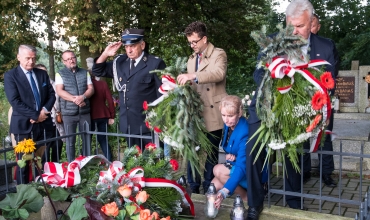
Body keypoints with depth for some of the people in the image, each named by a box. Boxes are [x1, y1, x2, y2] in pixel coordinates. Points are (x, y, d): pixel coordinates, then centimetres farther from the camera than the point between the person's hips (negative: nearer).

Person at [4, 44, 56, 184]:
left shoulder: (42, 74, 11)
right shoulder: (10, 75, -4)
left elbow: (52, 94, 9)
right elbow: (15, 101, -13)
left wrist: (45, 110, -10)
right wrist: (36, 115, -16)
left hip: (44, 123, 4)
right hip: (24, 125, -4)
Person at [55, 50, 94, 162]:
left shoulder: (85, 72, 11)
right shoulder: (60, 74, 3)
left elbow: (91, 89, 5)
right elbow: (60, 91, -8)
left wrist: (83, 97, -16)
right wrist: (74, 99, -19)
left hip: (85, 111, 2)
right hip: (68, 112, -2)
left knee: (87, 138, 6)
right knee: (70, 140, 4)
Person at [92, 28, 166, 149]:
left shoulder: (155, 63, -7)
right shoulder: (120, 62, 10)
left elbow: (163, 94, -6)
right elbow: (98, 71, 19)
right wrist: (105, 54, 0)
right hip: (129, 125, 6)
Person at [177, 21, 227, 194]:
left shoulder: (219, 54, -4)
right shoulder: (191, 59, 16)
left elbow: (219, 73, -24)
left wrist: (192, 76, -32)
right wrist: (184, 85, -3)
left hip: (212, 113, -6)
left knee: (211, 153, 4)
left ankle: (209, 190, 18)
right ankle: (192, 188, 20)